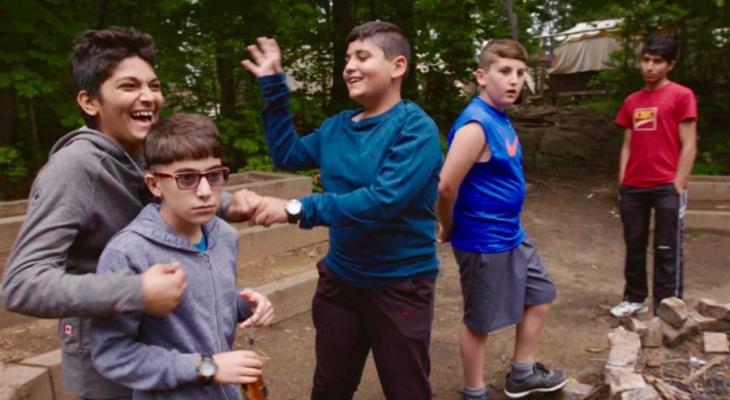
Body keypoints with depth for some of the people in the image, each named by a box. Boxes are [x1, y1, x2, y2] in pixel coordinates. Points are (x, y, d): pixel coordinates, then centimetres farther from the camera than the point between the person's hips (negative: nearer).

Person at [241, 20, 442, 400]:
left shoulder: (415, 128, -18)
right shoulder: (337, 126, 2)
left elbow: (384, 200, -30)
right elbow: (287, 154, 16)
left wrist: (297, 209, -31)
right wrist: (273, 87, 7)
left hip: (399, 284, -6)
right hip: (340, 277, 6)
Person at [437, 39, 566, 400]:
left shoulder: (501, 120, 6)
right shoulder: (476, 125, -24)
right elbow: (446, 187, -28)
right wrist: (449, 229, -11)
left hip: (511, 234, 10)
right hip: (483, 242, -10)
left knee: (540, 295, 21)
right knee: (479, 321, 7)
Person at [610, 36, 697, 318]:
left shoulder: (681, 96, -2)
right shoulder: (632, 101, 14)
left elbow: (688, 145, -5)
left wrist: (678, 187, -11)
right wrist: (621, 183, 8)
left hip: (666, 188, -5)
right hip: (633, 188, 5)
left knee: (667, 251, 1)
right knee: (634, 246, 13)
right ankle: (634, 299, 26)